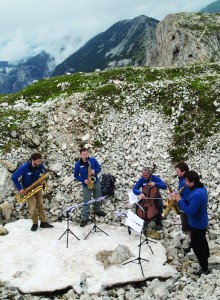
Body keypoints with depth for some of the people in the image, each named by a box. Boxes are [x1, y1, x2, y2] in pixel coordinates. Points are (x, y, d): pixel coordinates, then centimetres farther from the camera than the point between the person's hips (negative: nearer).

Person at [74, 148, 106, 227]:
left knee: (98, 198, 18)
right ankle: (84, 218, 2)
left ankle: (97, 210, 42)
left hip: (96, 182, 3)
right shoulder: (78, 164, -11)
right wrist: (83, 180, -17)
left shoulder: (93, 160, -7)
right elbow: (76, 175, -3)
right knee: (86, 201, -2)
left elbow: (99, 168, 2)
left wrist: (94, 171, -21)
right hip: (86, 185, -3)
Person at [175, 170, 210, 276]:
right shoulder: (201, 188, -4)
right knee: (202, 239, 33)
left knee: (196, 246, 5)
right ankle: (206, 255, 57)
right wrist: (183, 200, -6)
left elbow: (190, 211, -33)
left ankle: (204, 269, 18)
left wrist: (180, 201, -24)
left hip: (197, 224, -10)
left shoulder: (196, 194, -36)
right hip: (202, 221, 10)